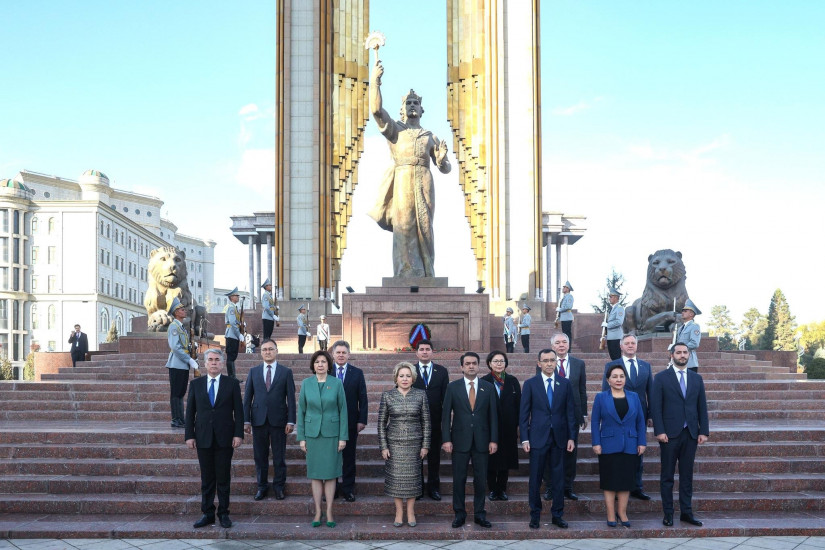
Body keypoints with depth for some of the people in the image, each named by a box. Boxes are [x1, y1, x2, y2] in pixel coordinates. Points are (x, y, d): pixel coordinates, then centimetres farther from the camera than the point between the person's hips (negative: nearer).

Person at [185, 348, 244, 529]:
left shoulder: (232, 384, 2)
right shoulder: (196, 384, 7)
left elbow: (238, 411, 1)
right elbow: (190, 411, 6)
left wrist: (238, 434, -7)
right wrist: (189, 435, 0)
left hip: (225, 438, -1)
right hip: (203, 439, 1)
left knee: (224, 478, 4)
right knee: (206, 479, 6)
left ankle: (223, 514, 11)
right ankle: (208, 514, 13)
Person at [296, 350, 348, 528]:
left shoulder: (336, 383, -1)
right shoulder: (306, 383, 2)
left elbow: (343, 410, 0)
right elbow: (301, 411, 5)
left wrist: (343, 437, -4)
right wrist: (301, 437, 1)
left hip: (332, 433, -1)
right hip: (312, 432, 1)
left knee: (331, 474, 2)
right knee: (315, 474, 4)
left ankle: (329, 513, 9)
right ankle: (317, 513, 10)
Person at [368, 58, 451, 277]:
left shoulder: (430, 136, 24)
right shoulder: (394, 129, 17)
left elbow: (445, 169, 21)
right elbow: (376, 110, -2)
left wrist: (441, 159, -3)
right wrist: (375, 81, -11)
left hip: (424, 183, 3)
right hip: (402, 182, -2)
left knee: (424, 228, -3)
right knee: (404, 227, -8)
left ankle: (425, 276, -2)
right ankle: (406, 276, -10)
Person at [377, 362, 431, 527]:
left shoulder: (420, 395, 0)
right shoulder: (387, 395, -1)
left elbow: (426, 422, 3)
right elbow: (381, 422, 1)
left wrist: (425, 445, 0)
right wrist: (383, 446, -3)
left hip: (414, 442, 0)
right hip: (394, 442, 0)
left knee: (412, 475, 4)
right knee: (395, 476, 2)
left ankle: (411, 512, 16)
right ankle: (399, 512, 14)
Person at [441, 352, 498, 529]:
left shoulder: (488, 387, 5)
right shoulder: (453, 387, 2)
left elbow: (493, 415, 5)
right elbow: (446, 414, 1)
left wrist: (493, 440, -1)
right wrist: (446, 439, -7)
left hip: (482, 441, 1)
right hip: (460, 440, -1)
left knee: (481, 479, 5)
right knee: (459, 479, 3)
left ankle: (479, 514, 15)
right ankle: (459, 514, 13)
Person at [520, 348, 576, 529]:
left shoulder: (565, 384, 6)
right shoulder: (530, 384, 1)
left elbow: (570, 411, 7)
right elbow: (523, 413, 1)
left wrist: (571, 437, 2)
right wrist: (524, 439, -5)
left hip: (559, 438, 2)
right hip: (538, 438, -2)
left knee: (558, 478, 6)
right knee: (535, 479, 2)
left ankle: (557, 515, 17)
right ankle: (535, 515, 13)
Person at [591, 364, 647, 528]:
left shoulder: (634, 397, 8)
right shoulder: (601, 398, 2)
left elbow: (640, 421, 8)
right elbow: (595, 422, 0)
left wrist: (642, 442, 2)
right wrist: (596, 443, -7)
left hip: (629, 447, 2)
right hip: (609, 446, -2)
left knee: (626, 481, 5)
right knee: (610, 482, 1)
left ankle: (622, 513, 15)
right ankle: (611, 515, 8)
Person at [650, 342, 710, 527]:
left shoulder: (696, 379, 11)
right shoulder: (661, 378, 0)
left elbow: (702, 407, 10)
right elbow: (656, 407, -5)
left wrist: (703, 431, 3)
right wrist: (660, 431, -12)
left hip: (690, 434, 3)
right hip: (669, 434, -3)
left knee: (687, 475, 8)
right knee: (667, 476, 3)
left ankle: (686, 512, 14)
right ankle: (668, 514, 8)